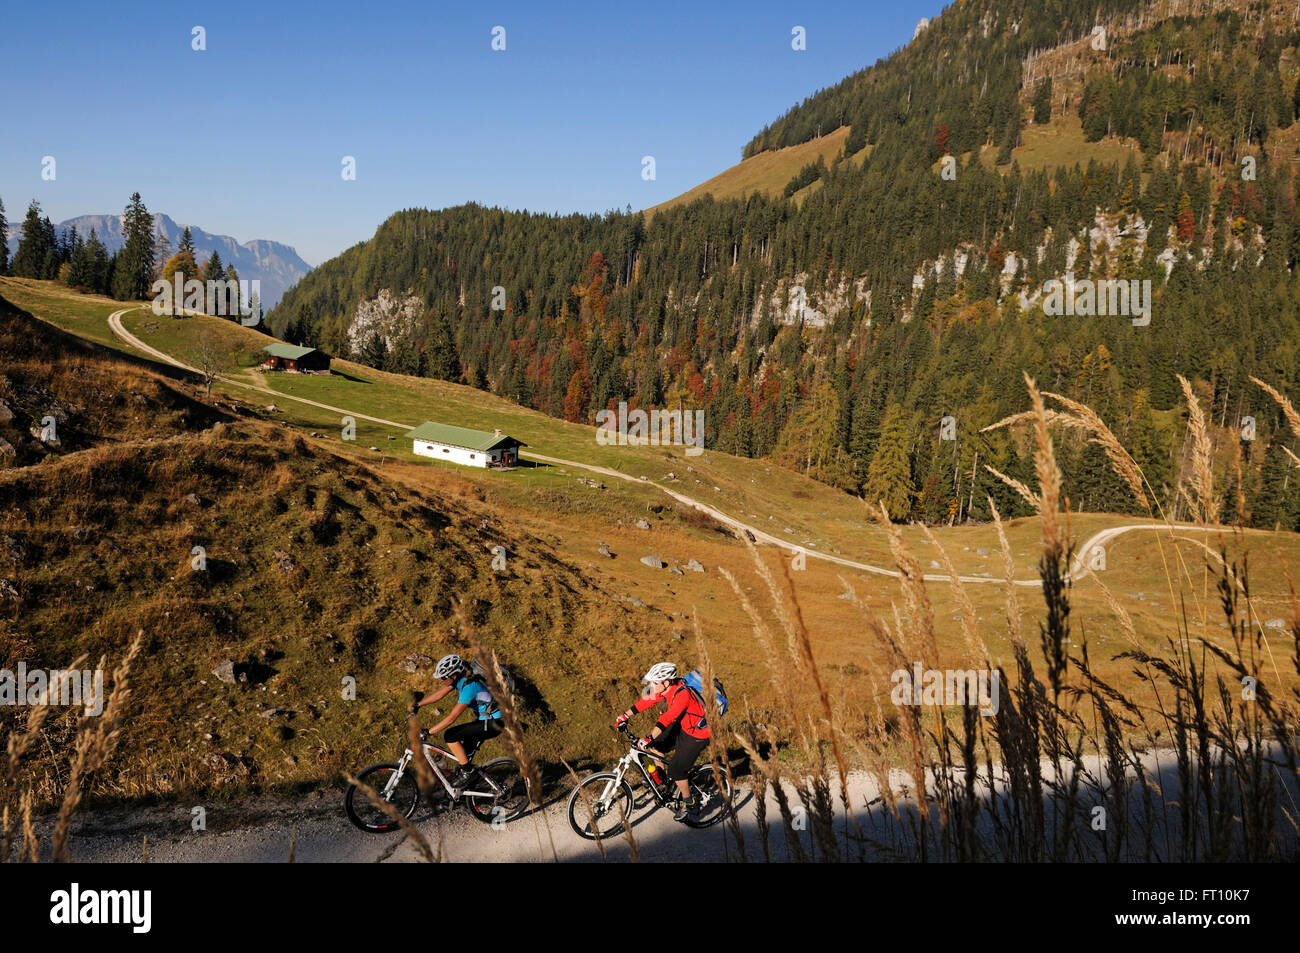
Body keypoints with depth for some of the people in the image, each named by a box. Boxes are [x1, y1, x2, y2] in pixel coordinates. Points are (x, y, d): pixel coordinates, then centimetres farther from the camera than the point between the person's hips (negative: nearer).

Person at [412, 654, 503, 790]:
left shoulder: (469, 686, -27)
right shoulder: (459, 679, 0)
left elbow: (451, 718, -28)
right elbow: (439, 694, 14)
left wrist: (427, 732, -25)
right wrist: (418, 705, 11)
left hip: (492, 724, -9)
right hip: (484, 719, 9)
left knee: (450, 736, -14)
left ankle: (467, 772, -5)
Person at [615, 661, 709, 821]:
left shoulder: (682, 694, -34)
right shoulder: (665, 688, -9)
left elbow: (667, 718, -41)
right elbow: (646, 701, -1)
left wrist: (648, 738, -45)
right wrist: (625, 716, 0)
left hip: (696, 734, -8)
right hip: (681, 725, 8)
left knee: (676, 769, -8)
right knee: (656, 745, 3)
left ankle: (689, 803, 13)